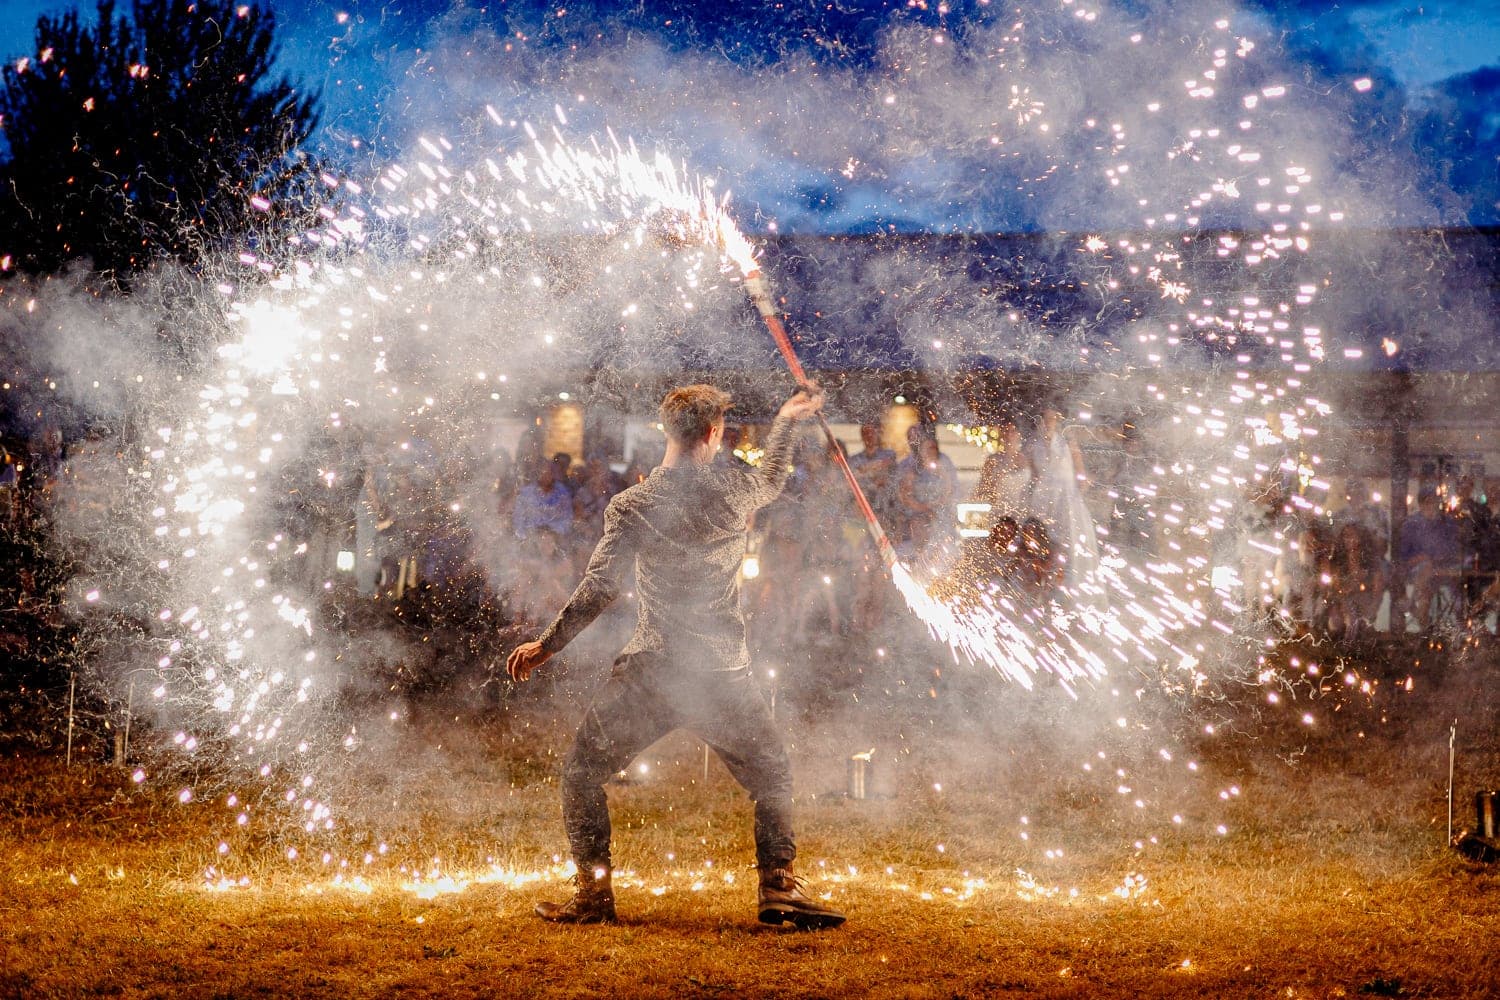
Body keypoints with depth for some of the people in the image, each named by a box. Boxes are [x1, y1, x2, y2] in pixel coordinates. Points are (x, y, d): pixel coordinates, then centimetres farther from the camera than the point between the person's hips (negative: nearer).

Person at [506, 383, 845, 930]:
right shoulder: (734, 490, 0)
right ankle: (779, 887, 8)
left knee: (582, 771, 15)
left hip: (651, 674, -2)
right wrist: (786, 421, 42)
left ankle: (594, 894, 11)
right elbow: (774, 479, 25)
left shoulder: (631, 507, -6)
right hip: (725, 675, 2)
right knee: (771, 777, 21)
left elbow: (599, 589, -11)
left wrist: (545, 645, -3)